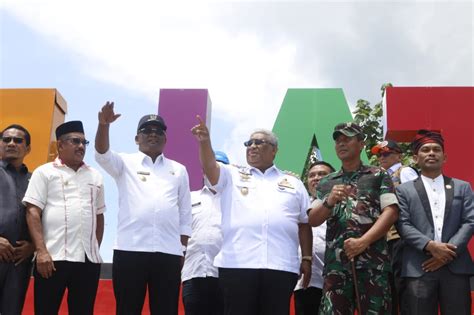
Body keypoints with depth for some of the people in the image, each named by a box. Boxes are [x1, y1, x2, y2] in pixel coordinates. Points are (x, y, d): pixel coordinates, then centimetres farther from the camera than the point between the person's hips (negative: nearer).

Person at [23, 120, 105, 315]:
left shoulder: (95, 176, 17)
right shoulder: (45, 172, 5)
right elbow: (33, 213, -3)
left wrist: (96, 250, 13)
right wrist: (41, 250, -12)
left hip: (89, 259, 4)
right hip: (53, 257, -3)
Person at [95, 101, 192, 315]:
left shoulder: (179, 170, 16)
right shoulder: (126, 163, 11)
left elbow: (185, 213, 14)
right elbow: (102, 154, -9)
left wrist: (183, 250, 8)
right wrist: (104, 124, -26)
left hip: (168, 252, 2)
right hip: (130, 249, -1)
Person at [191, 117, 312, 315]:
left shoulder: (293, 183, 18)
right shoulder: (232, 176, 16)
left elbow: (304, 224, 16)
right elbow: (210, 167, -3)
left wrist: (307, 258, 9)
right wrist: (205, 141, -21)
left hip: (281, 266, 1)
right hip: (237, 264, -1)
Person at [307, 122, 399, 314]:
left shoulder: (378, 176, 10)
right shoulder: (326, 183, 18)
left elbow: (391, 212, -2)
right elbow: (312, 220, 12)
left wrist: (363, 242, -13)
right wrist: (329, 202, -9)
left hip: (373, 261, -2)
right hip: (336, 263, 2)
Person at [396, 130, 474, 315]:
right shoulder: (404, 190, 10)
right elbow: (403, 225, -1)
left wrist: (449, 253, -8)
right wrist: (430, 246, -15)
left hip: (456, 267, 2)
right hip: (418, 269, -1)